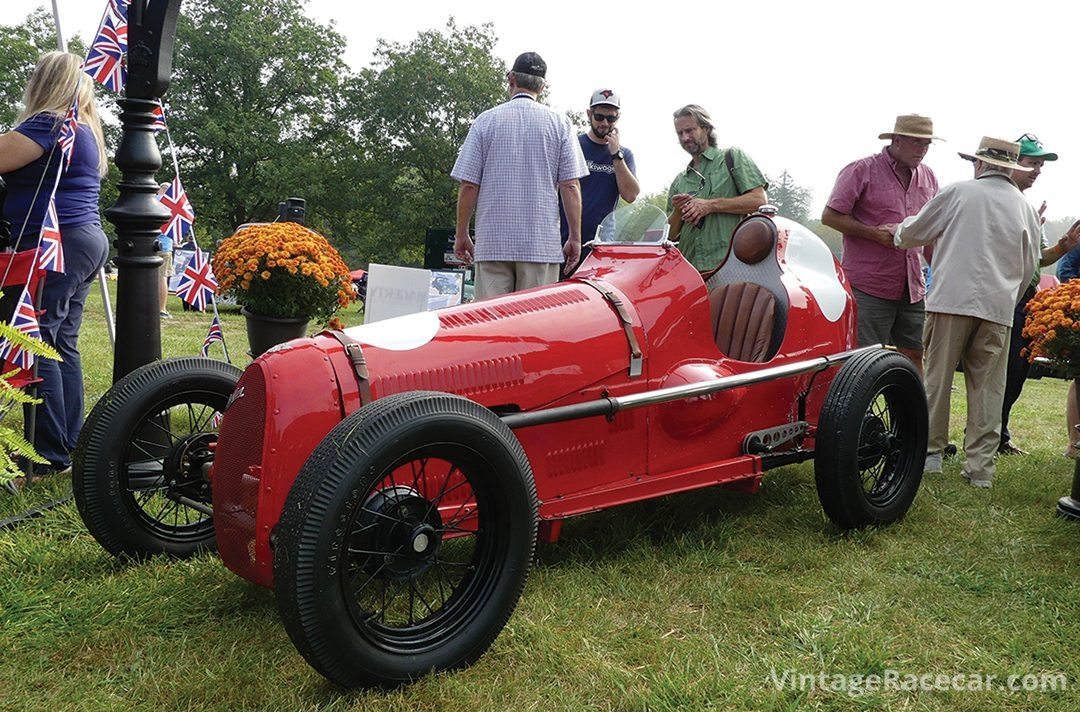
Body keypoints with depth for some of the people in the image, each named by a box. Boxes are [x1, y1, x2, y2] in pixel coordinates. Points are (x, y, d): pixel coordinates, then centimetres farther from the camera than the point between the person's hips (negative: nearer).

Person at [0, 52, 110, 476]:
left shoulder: (48, 123, -10)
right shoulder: (86, 128, 19)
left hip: (55, 244, -10)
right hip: (87, 239, 10)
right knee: (63, 345, 11)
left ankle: (51, 455, -5)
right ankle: (70, 446, 15)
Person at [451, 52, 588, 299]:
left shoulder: (486, 121, 5)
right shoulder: (559, 123, 4)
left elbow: (468, 185, 2)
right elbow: (570, 186, -1)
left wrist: (461, 235, 11)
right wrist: (575, 237, 5)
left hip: (492, 242, 0)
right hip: (542, 244, 0)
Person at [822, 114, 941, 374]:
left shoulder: (928, 177, 14)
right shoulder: (862, 170, -6)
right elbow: (830, 216, -9)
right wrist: (876, 234, -16)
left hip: (913, 287, 6)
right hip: (869, 287, -6)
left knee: (914, 355, 9)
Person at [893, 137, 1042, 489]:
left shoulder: (959, 192, 1)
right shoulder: (1025, 207, 12)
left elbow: (913, 233, 8)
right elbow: (1028, 267, 18)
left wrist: (900, 232, 30)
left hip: (952, 299, -3)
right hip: (998, 308, 3)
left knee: (937, 377, 7)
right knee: (987, 387, 6)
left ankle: (930, 451, 12)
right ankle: (980, 466, 7)